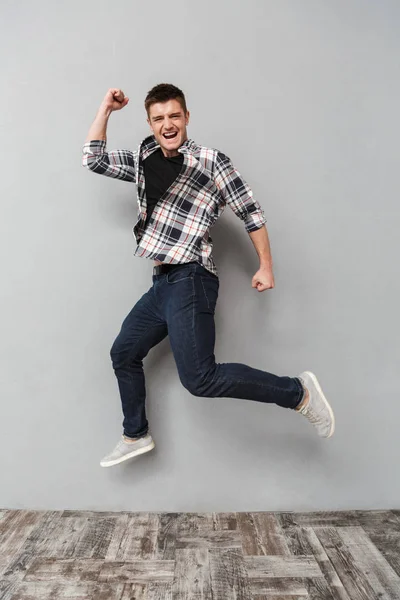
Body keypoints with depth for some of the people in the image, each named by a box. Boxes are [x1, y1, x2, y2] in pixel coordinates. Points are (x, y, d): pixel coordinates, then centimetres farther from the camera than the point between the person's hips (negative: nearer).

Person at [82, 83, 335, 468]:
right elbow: (93, 159, 20)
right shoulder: (144, 161, 15)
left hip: (190, 280, -8)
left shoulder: (211, 161, -4)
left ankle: (297, 392, -4)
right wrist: (106, 108, 16)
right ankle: (136, 436, 35)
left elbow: (250, 212, -2)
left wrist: (266, 267, -3)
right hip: (162, 282, 8)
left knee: (199, 378, -17)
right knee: (123, 353, 17)